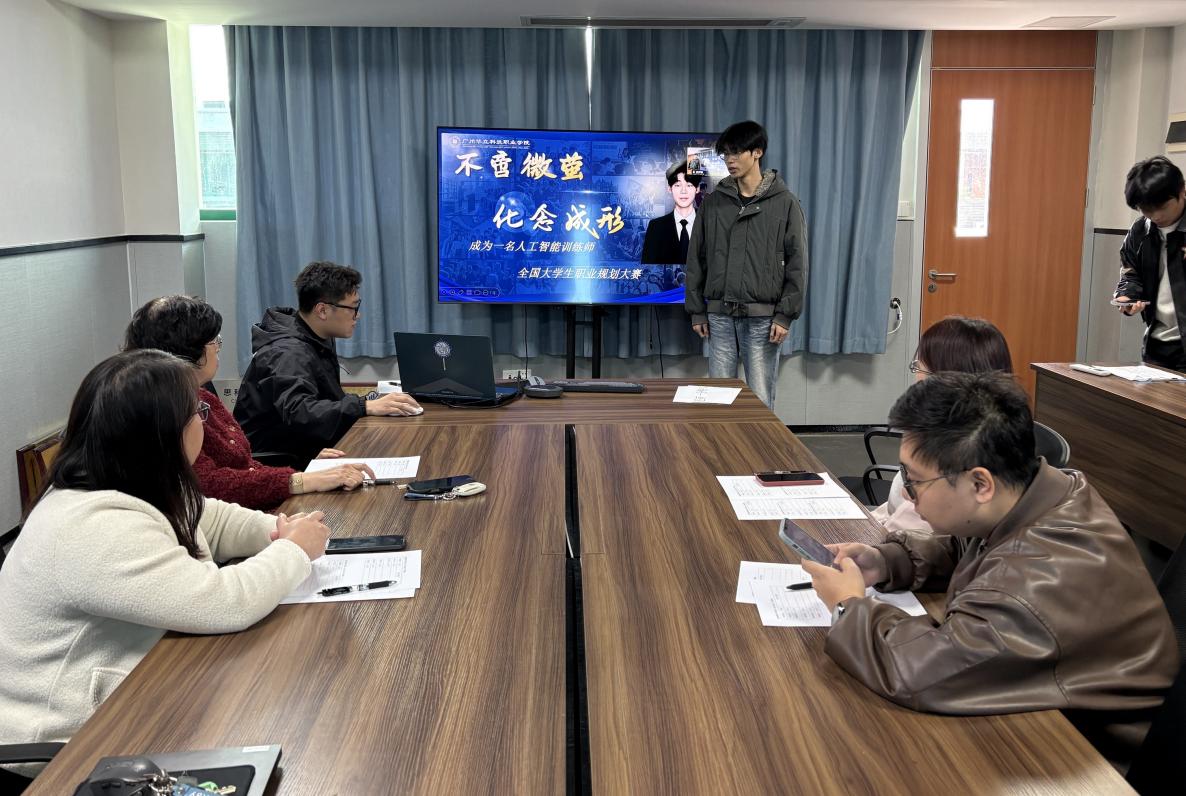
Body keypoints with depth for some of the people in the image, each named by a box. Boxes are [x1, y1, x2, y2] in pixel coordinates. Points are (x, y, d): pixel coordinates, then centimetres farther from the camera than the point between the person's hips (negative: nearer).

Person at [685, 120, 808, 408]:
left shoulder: (784, 203, -1)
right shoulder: (713, 202, 7)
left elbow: (797, 263, -2)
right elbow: (697, 259, 9)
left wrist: (785, 315, -9)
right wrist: (696, 311, 4)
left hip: (763, 317, -3)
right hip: (719, 315, 3)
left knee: (760, 401, 2)